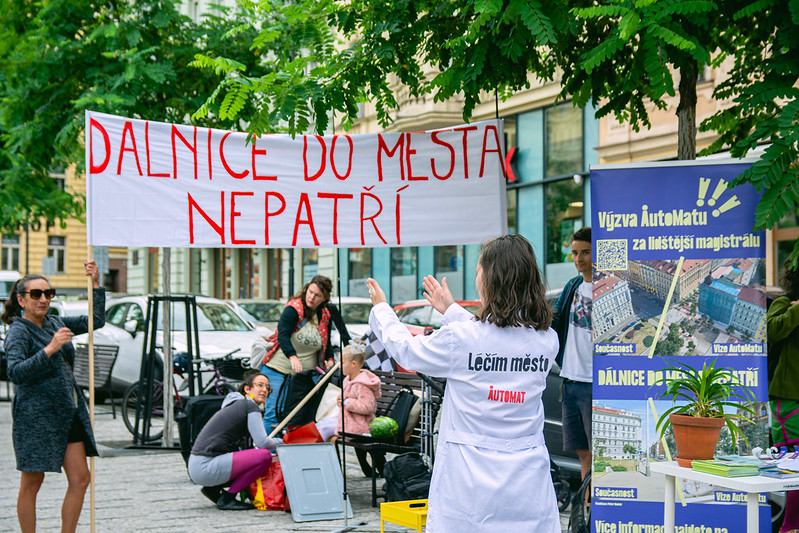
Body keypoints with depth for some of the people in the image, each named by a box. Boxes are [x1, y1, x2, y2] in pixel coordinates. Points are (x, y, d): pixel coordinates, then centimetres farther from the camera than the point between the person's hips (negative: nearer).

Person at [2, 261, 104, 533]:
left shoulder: (55, 323, 12)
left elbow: (95, 321, 21)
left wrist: (95, 284, 12)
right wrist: (49, 349, -31)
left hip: (69, 413, 7)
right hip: (36, 416, -7)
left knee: (80, 479, 3)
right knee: (31, 485, 2)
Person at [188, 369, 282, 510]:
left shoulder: (236, 405, 23)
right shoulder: (250, 406, -6)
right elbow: (262, 442, -12)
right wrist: (279, 442, 8)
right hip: (206, 468, -10)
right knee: (265, 455, -14)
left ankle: (213, 488, 12)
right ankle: (227, 498, -7)